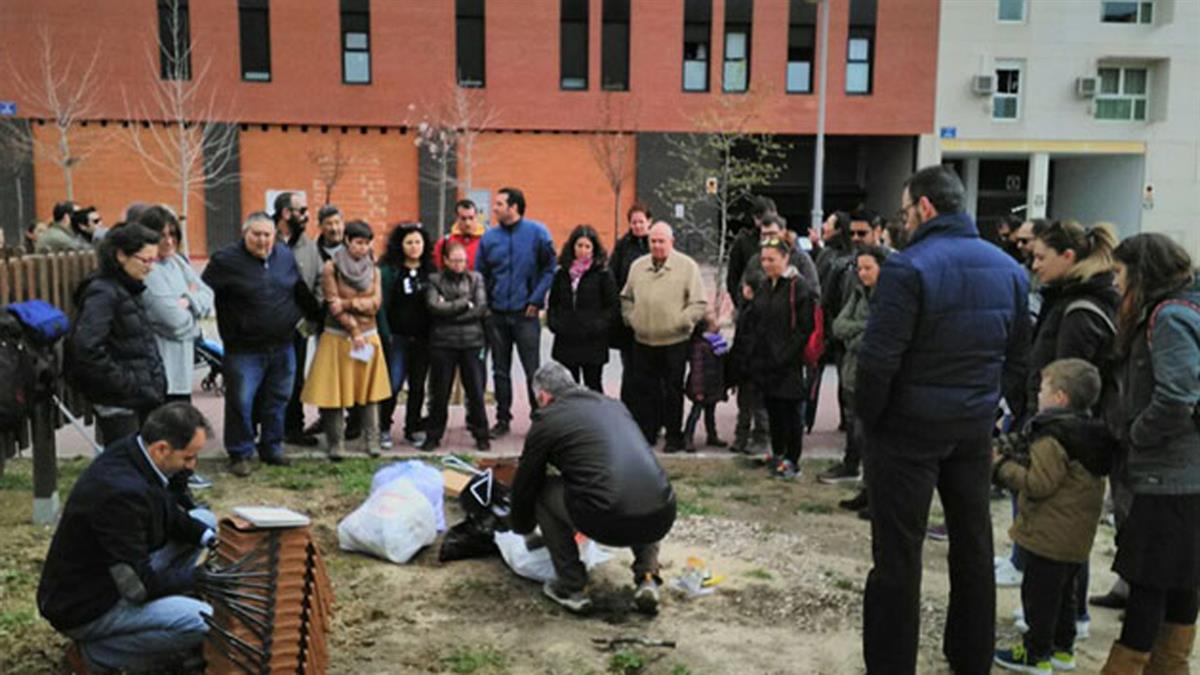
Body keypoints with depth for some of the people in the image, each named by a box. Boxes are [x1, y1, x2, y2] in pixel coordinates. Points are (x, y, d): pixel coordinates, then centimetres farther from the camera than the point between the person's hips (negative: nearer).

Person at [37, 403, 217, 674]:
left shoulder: (130, 451, -6)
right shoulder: (121, 491, -33)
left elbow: (169, 514, 11)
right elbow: (139, 587, -27)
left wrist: (206, 536, -6)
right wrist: (199, 575, -14)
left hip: (117, 573, 9)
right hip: (84, 608, -9)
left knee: (204, 519, 10)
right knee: (205, 622, -26)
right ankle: (94, 653, -5)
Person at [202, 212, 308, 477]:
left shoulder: (286, 255, 7)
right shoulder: (226, 260, -9)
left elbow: (301, 291, 20)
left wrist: (301, 317, 18)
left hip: (282, 348, 5)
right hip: (244, 350, -5)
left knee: (277, 400, 13)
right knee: (240, 402, -3)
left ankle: (271, 448, 28)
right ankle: (240, 454, 12)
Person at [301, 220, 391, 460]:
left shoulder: (373, 269, 8)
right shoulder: (331, 268, -4)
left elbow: (375, 303, -1)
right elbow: (333, 305, -9)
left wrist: (348, 303, -15)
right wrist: (354, 330, -12)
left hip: (369, 336, 3)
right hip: (338, 337, -3)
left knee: (370, 390, 6)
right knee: (336, 391, -1)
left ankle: (372, 440, 13)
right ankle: (336, 443, 7)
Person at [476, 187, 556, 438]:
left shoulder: (537, 232, -4)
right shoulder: (489, 237, 4)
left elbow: (549, 268, -3)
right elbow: (480, 274, 10)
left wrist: (536, 299, -9)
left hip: (525, 313, -3)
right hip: (496, 314, 4)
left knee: (533, 369, -1)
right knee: (500, 370, 11)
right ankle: (503, 418, 21)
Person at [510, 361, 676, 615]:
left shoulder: (547, 420, 9)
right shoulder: (614, 405, 26)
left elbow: (525, 483, 20)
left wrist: (522, 529, 41)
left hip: (608, 522, -5)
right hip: (662, 519, 5)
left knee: (543, 492, 20)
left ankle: (571, 589, 20)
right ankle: (647, 576, 21)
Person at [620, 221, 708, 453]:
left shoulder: (687, 266, -3)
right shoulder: (638, 266, 10)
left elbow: (699, 303, -5)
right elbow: (626, 298, 20)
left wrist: (679, 322, -14)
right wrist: (631, 318, 5)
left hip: (674, 342, -4)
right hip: (643, 341, 4)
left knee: (672, 390, 6)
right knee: (644, 389, 9)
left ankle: (674, 436, 18)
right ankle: (647, 434, 21)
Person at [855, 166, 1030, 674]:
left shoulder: (908, 267, -18)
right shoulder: (1008, 268, 4)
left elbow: (878, 358, -21)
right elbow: (1018, 358, 8)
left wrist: (867, 416, -7)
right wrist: (984, 402, 14)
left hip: (909, 426, -6)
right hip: (974, 427, 7)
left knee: (898, 553, 3)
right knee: (973, 544, 18)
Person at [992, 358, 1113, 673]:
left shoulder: (1052, 439, -22)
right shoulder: (1089, 432, 8)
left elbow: (1037, 484, -25)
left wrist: (1001, 465, -14)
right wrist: (1012, 454, 12)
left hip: (1049, 537, -10)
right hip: (1077, 540, 10)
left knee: (1039, 593, 2)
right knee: (1064, 591, 20)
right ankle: (1063, 648, 31)